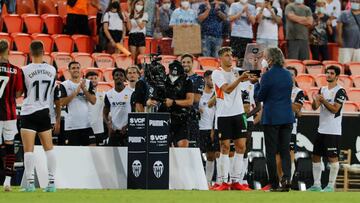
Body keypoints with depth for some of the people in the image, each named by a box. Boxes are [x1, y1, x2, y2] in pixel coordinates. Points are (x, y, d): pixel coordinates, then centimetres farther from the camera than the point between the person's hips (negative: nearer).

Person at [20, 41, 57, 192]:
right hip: (44, 112, 4)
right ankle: (52, 182, 7)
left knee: (28, 149, -4)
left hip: (28, 113, -4)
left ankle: (30, 182, -11)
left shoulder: (25, 70, -11)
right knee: (49, 148, 9)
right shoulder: (52, 70, 1)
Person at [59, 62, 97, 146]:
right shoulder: (64, 85, 0)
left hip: (87, 123, 2)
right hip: (72, 125, -2)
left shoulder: (88, 83, 8)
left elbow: (93, 101, -1)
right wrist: (76, 92, -17)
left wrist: (84, 89, -13)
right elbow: (62, 103, -11)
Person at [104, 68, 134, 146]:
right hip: (113, 131, 4)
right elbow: (105, 113, 13)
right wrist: (108, 124, -5)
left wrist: (127, 126, -13)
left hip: (126, 130, -4)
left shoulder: (131, 93, -4)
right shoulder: (109, 94, 8)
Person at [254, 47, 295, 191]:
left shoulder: (267, 76, -13)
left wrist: (257, 84, 10)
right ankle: (286, 177, -12)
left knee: (271, 152, 3)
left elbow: (259, 97, -6)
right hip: (287, 117, 5)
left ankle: (274, 184, 4)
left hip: (271, 118, -5)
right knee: (285, 150, 8)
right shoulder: (288, 75, 6)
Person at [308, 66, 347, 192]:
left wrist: (323, 100, -24)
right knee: (316, 156, 7)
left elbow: (335, 109, -15)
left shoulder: (340, 91, -8)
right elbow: (315, 107, 7)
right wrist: (315, 100, -14)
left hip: (333, 131, -7)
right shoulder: (322, 90, 13)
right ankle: (316, 185, 14)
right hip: (321, 129, 7)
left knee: (332, 158, -4)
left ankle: (331, 185, 2)